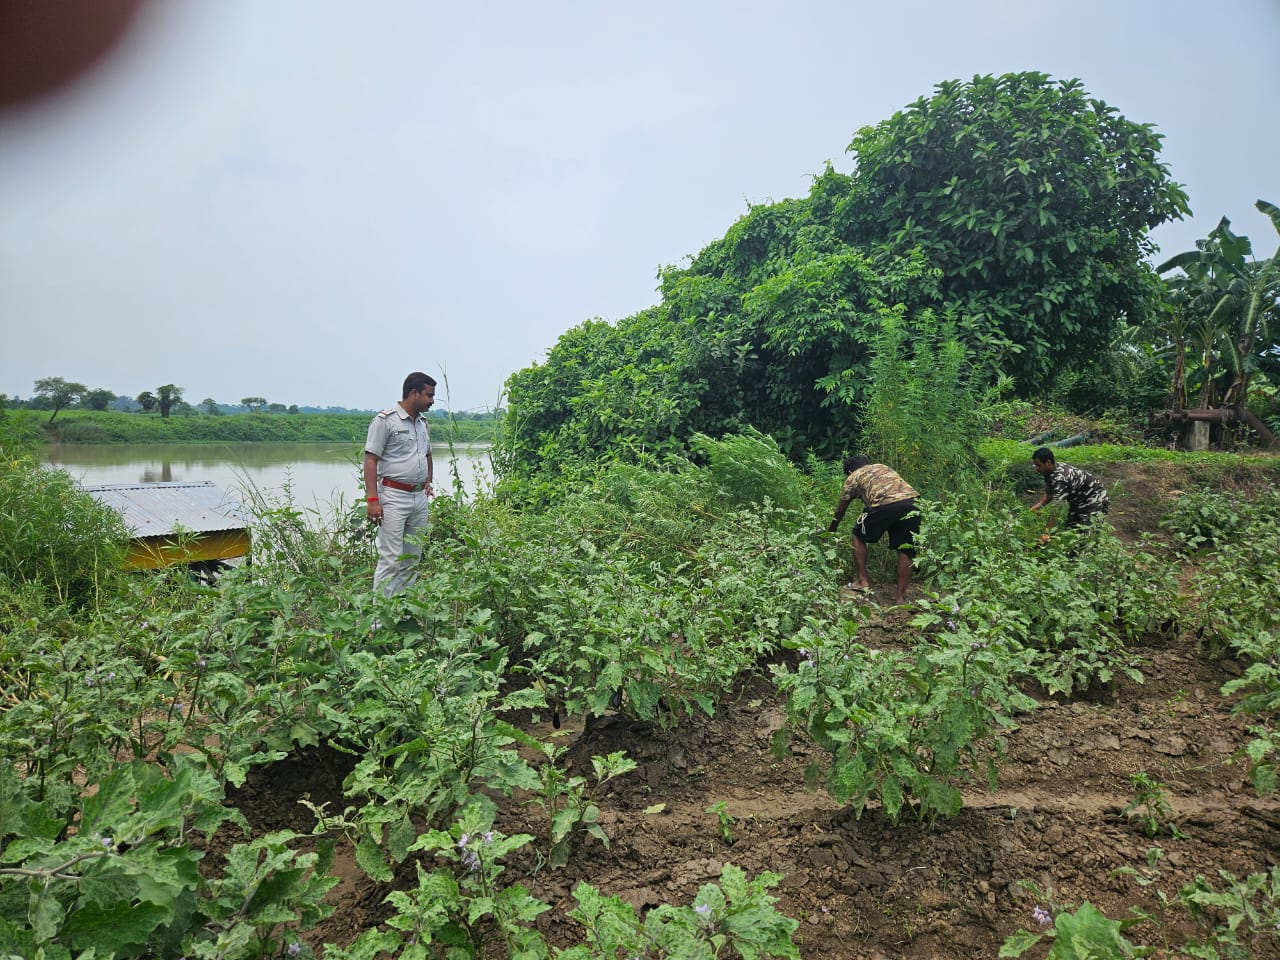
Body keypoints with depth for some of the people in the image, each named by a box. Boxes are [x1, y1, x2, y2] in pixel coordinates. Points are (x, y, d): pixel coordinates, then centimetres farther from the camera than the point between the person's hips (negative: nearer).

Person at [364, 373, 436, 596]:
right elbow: (371, 460, -11)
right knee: (391, 560, -9)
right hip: (394, 496, -7)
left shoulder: (423, 422, 16)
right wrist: (372, 499, -18)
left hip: (420, 498, 8)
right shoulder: (386, 420, -7)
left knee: (412, 559, 10)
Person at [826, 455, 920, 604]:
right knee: (905, 551, 13)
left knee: (858, 536, 20)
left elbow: (840, 510, 32)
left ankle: (863, 581, 19)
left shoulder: (852, 478, 24)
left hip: (885, 504, -4)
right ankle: (901, 597, 14)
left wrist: (831, 530, 49)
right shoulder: (882, 466, 36)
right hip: (911, 499, 4)